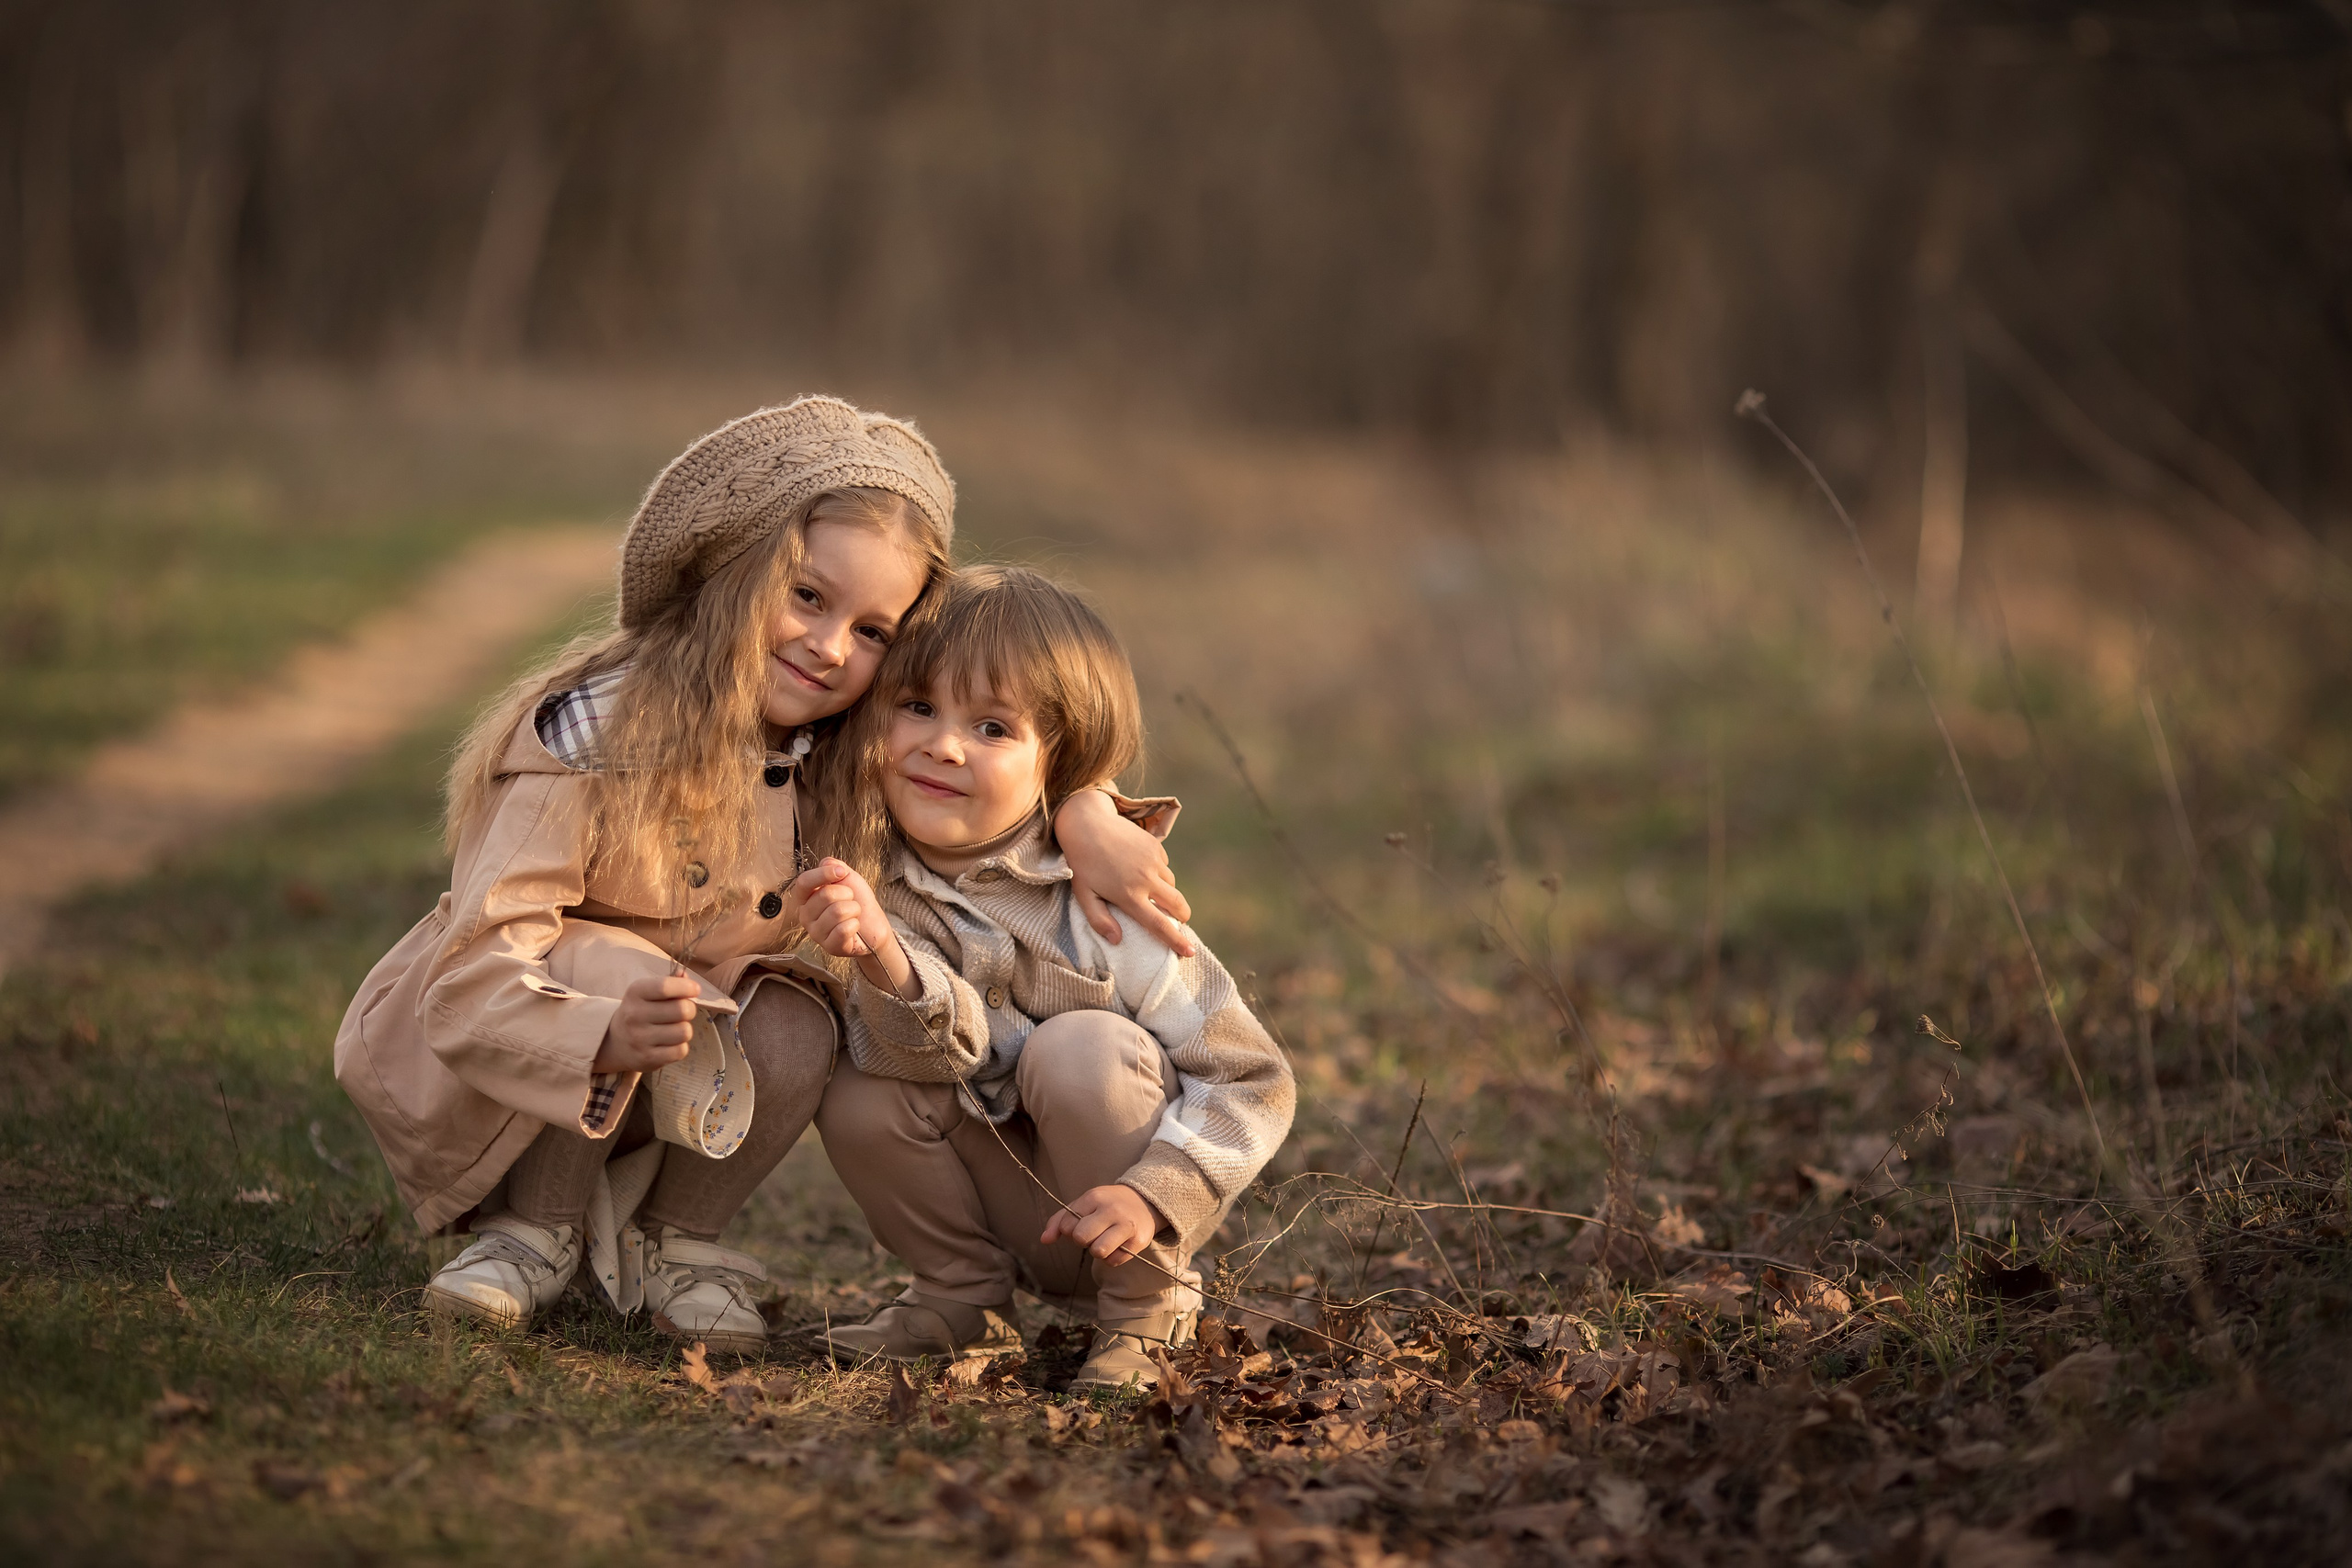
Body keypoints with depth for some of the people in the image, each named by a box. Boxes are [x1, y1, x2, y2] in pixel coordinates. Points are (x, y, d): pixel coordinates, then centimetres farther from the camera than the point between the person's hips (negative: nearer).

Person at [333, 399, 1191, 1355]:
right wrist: (611, 1038, -56)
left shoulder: (839, 755, -12)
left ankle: (675, 1238, -2)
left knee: (793, 1034, -26)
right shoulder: (587, 738, -30)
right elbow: (470, 983, -35)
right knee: (613, 968, -34)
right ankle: (534, 1230, -12)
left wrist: (1083, 813, -20)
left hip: (673, 1093, 5)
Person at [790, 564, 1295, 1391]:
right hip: (1007, 1202, 3)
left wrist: (1154, 1196, -32)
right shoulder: (877, 883, -12)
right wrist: (885, 959, -46)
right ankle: (964, 1297, 6)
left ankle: (1146, 1314, -10)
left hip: (1107, 1204, -3)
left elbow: (1255, 1083, -18)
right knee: (858, 1102, -19)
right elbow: (941, 1054, -25)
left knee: (1082, 1049, -29)